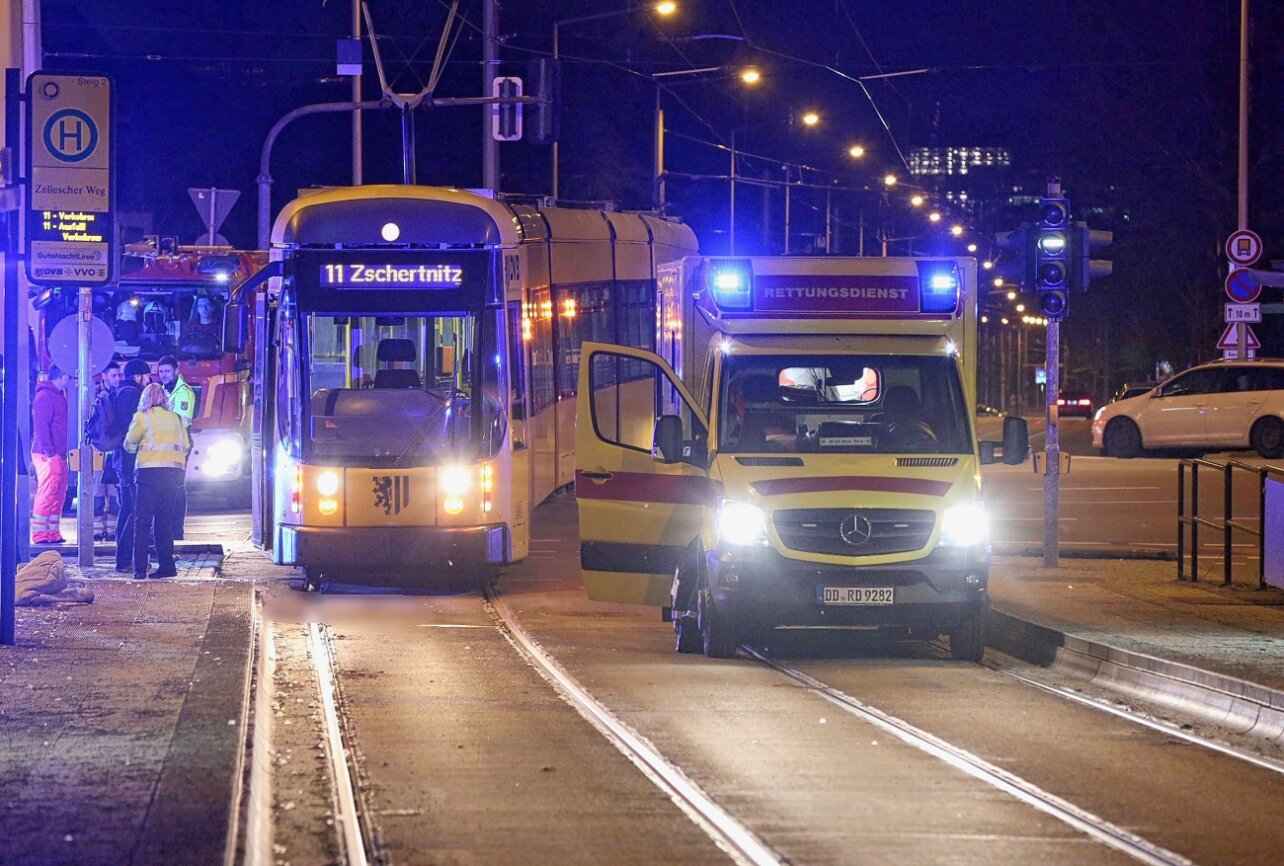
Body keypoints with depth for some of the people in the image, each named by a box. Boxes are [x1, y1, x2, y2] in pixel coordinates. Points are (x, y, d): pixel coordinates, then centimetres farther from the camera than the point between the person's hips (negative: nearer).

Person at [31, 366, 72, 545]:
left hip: (58, 454, 10)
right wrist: (49, 452, -22)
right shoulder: (45, 396, -11)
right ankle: (40, 534, -9)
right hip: (48, 454, -10)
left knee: (58, 495, 10)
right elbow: (41, 426, -18)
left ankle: (53, 533, 14)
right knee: (47, 493, -10)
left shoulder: (59, 396, 19)